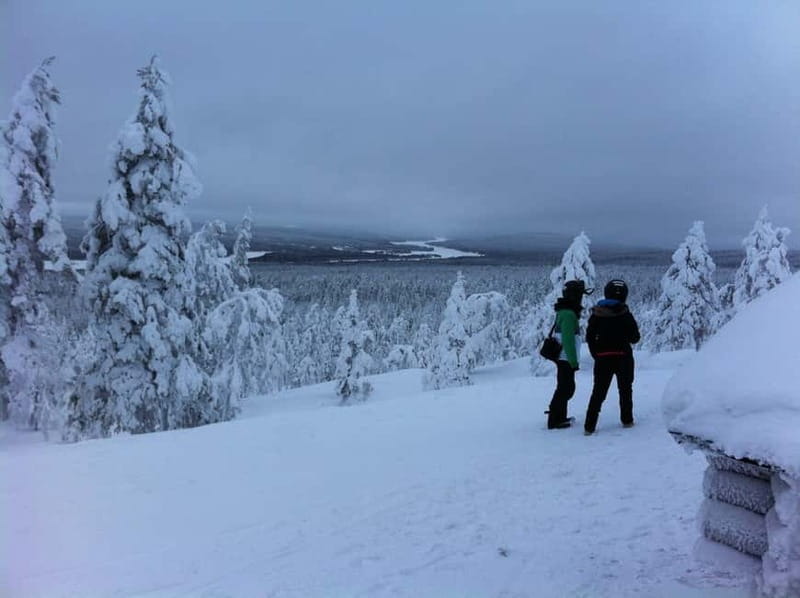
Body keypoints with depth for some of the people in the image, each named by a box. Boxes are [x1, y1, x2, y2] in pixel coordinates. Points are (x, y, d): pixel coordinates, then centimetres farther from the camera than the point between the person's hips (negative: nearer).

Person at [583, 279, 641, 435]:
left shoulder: (597, 314, -3)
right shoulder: (625, 315, -9)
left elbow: (589, 337, -2)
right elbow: (635, 338, -3)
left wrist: (596, 354, 9)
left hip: (603, 358, 1)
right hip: (623, 357, -1)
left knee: (598, 392, 5)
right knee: (625, 390, 18)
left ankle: (589, 426, -2)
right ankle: (627, 420, 24)